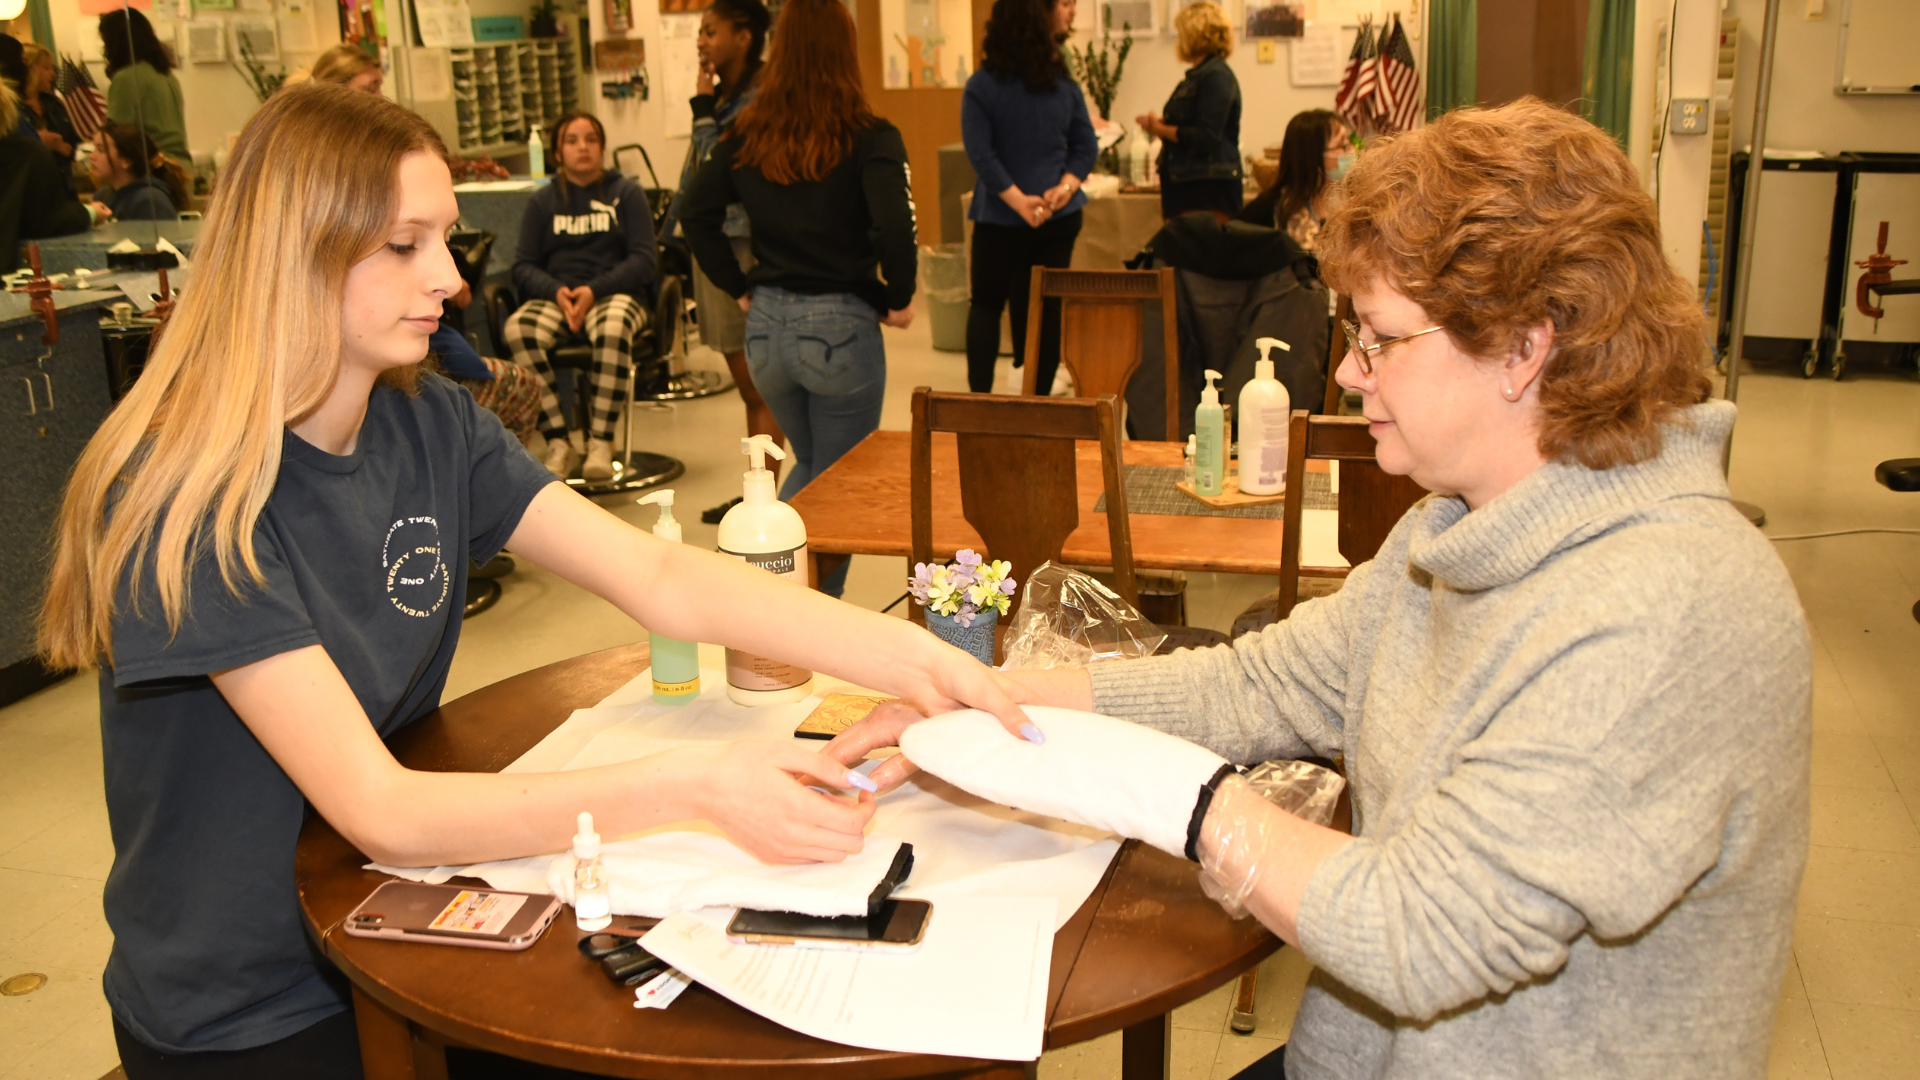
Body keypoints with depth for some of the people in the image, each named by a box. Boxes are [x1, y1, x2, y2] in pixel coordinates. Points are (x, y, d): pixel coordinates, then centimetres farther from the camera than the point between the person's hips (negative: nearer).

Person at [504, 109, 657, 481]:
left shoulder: (626, 192, 10)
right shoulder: (542, 201, 16)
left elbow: (642, 260, 0)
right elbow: (523, 266, 9)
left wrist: (594, 290, -15)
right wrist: (557, 292, -13)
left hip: (616, 293, -2)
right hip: (555, 295, 2)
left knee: (613, 329, -40)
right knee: (516, 329, -32)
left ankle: (601, 443, -31)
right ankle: (557, 444, -30)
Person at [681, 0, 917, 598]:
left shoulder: (746, 135, 3)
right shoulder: (869, 138, -12)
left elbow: (697, 217, 3)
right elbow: (894, 228, -22)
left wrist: (740, 286, 10)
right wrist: (896, 299, -7)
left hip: (765, 326, 5)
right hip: (841, 328, -5)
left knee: (809, 464, 27)